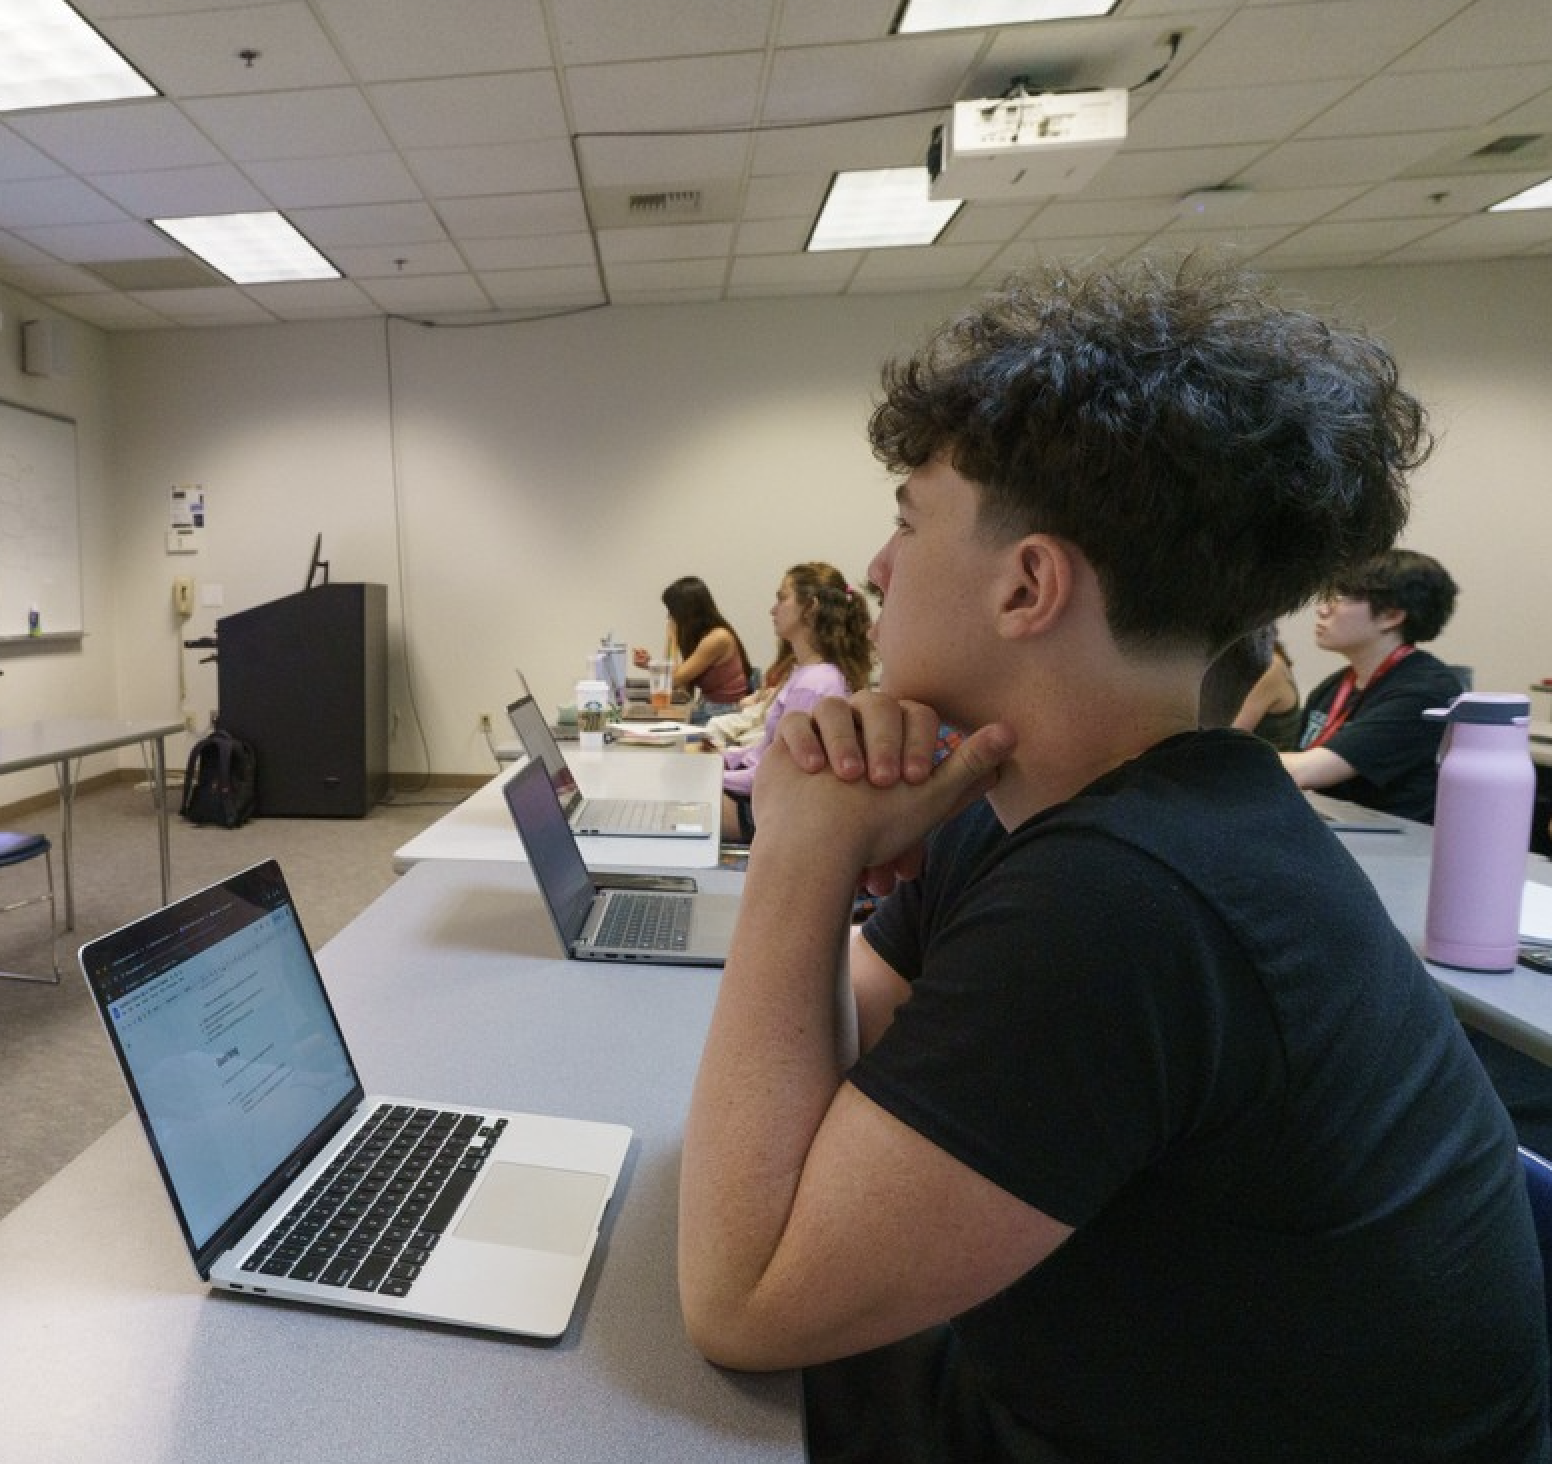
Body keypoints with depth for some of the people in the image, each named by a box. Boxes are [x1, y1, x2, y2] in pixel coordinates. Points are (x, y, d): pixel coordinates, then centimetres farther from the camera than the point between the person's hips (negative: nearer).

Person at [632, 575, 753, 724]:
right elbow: (684, 687, 9)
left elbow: (675, 680, -12)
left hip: (725, 714, -8)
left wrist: (672, 637, -3)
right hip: (706, 711, 8)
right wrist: (650, 663, 4)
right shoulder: (699, 635, 8)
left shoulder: (718, 638, -17)